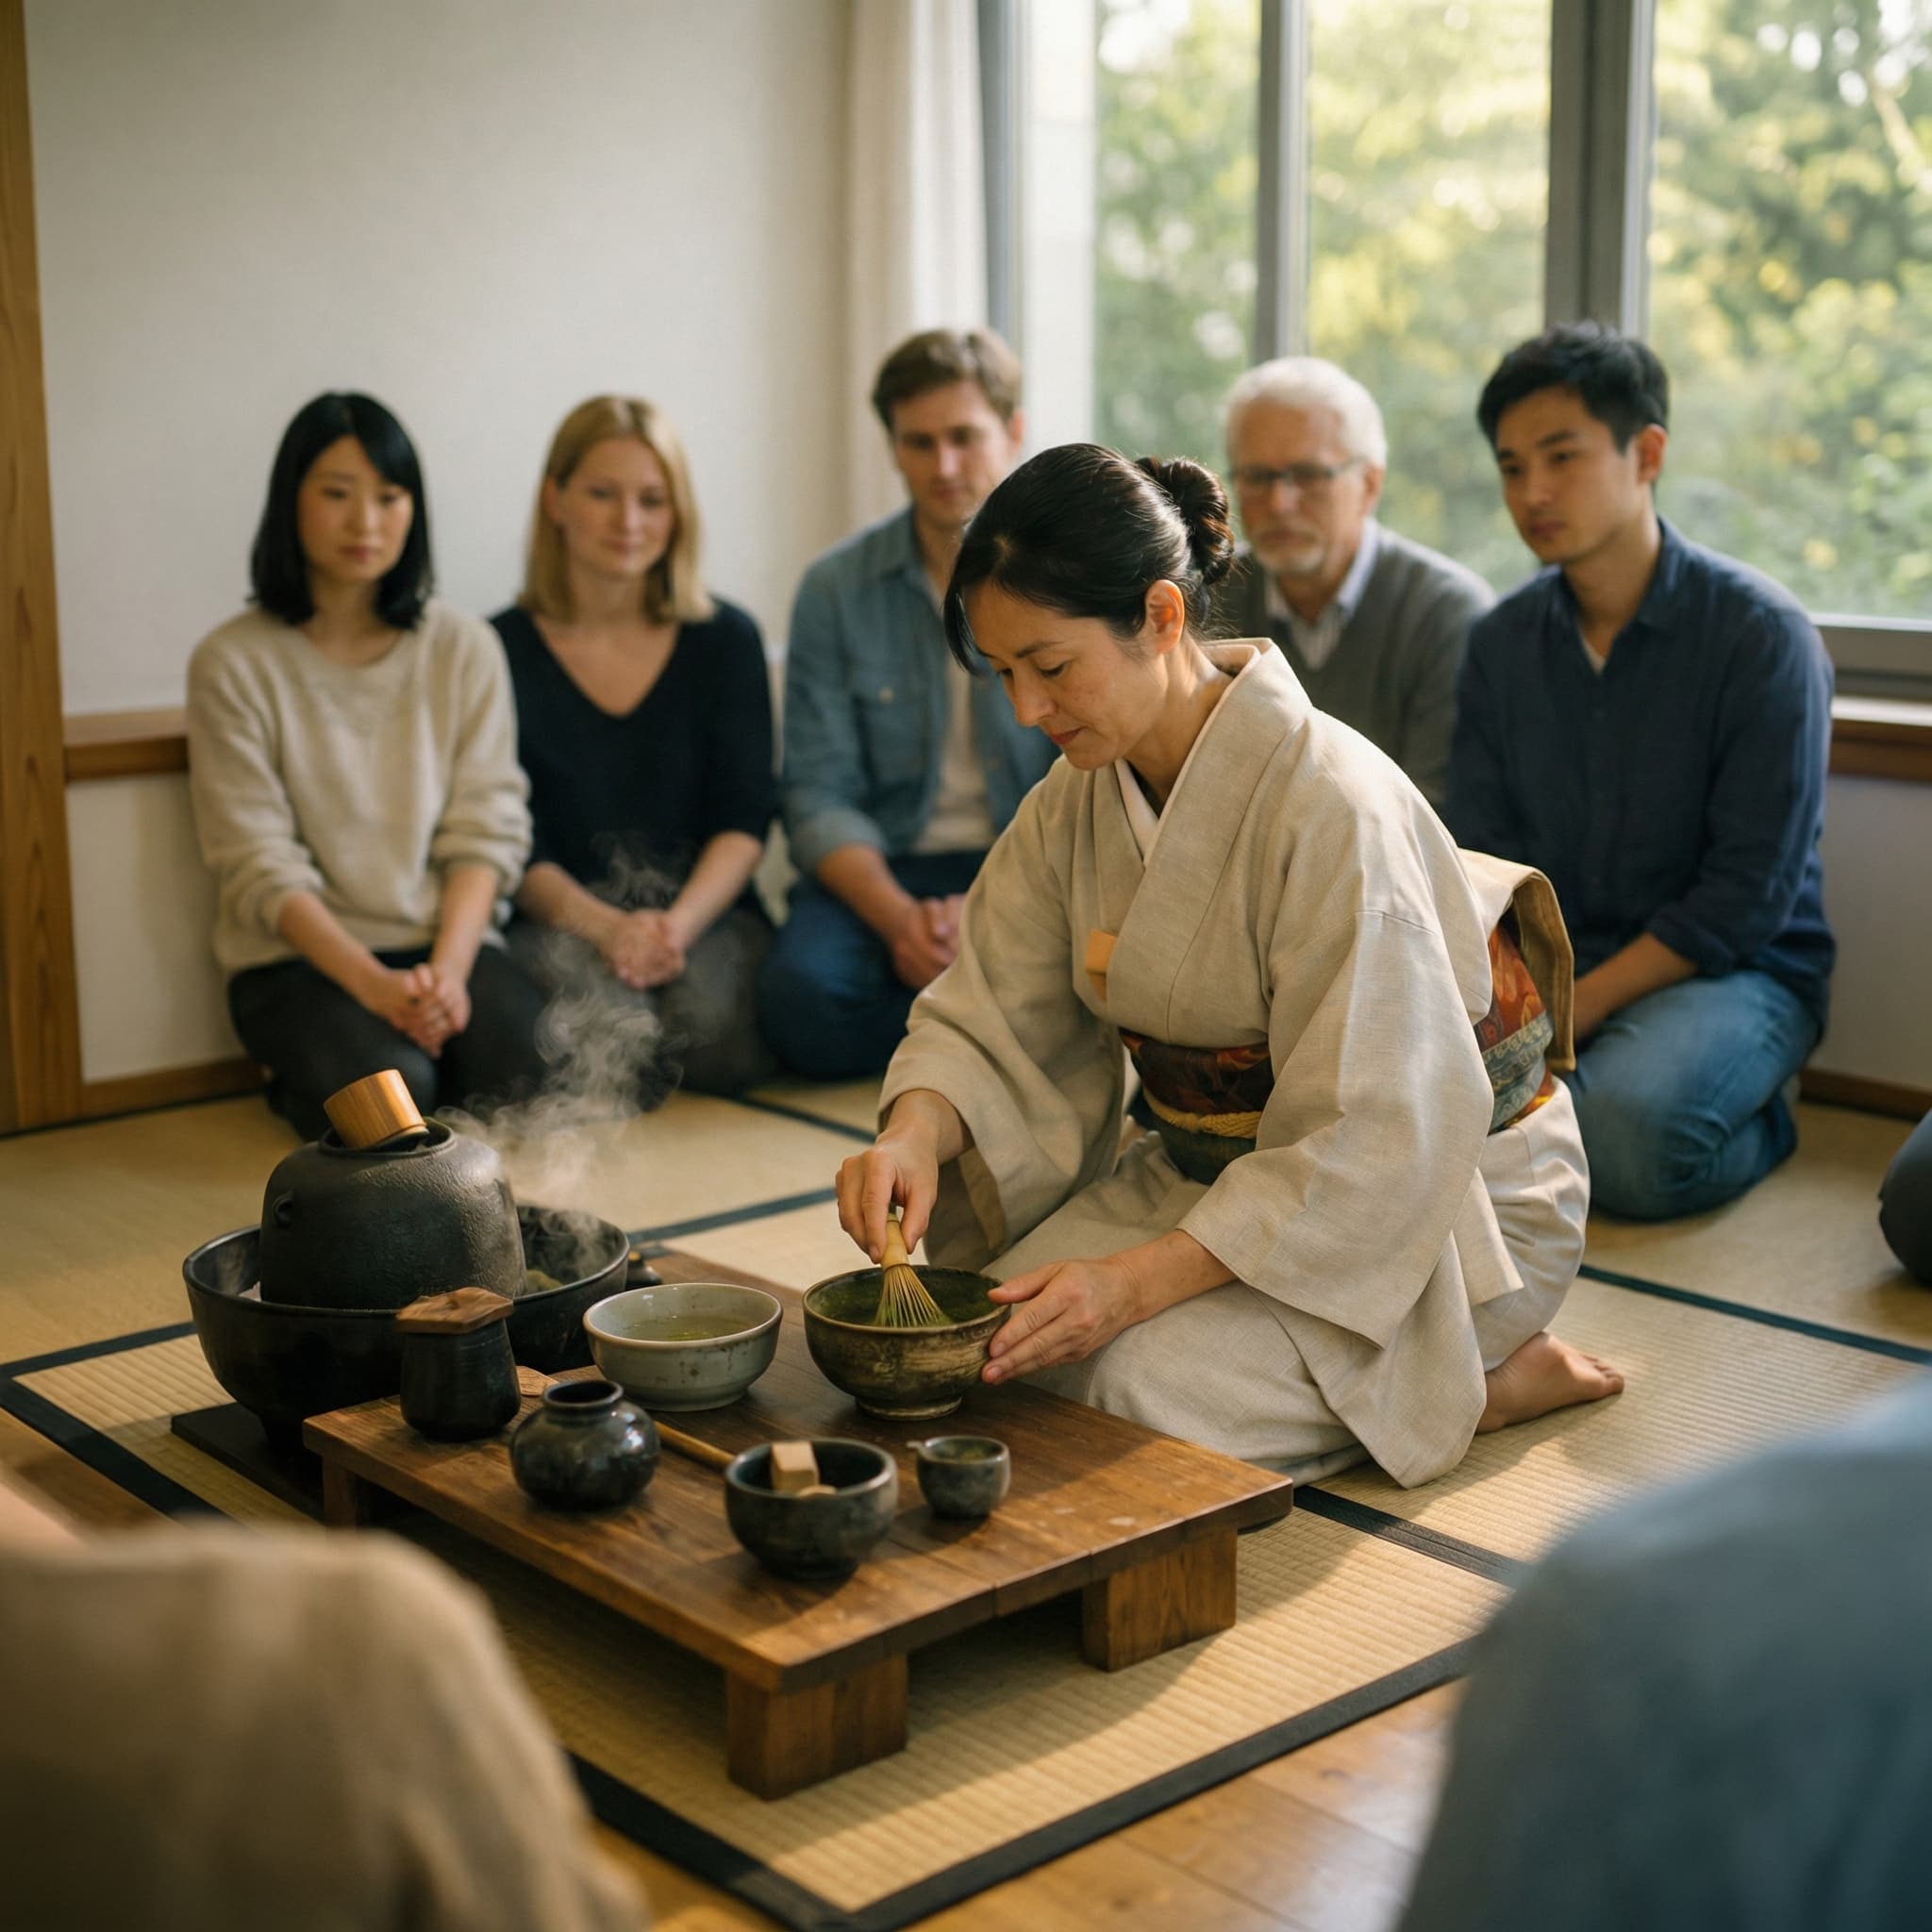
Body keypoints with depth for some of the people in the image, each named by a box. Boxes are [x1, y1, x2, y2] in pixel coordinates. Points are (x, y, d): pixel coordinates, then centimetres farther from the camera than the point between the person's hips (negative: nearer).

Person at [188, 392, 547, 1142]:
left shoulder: (464, 648, 7)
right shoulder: (234, 663, -2)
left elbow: (487, 831, 0)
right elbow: (260, 866, -8)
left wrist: (448, 968, -17)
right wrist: (373, 984, -20)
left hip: (447, 940, 2)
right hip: (299, 958, -2)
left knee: (527, 1069, -28)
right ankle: (302, 1083, 5)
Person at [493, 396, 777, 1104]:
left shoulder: (725, 639, 9)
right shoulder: (503, 653, 4)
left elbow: (746, 818, 2)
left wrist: (679, 923, -17)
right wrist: (606, 926, -20)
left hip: (706, 916, 1)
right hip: (562, 923, -1)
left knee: (713, 1022, -33)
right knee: (609, 1037, -34)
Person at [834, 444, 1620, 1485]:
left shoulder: (1330, 804, -27)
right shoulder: (1077, 797, -3)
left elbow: (1373, 1142, -28)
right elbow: (988, 1015, -2)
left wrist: (1142, 1279, -32)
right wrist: (913, 1133, -24)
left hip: (1442, 1199, -8)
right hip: (1222, 1169, 8)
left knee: (1141, 1381, -26)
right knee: (983, 1338, -10)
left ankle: (1470, 1382, -1)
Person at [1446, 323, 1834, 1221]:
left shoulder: (1761, 634, -11)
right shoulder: (1501, 642, 6)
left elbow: (1748, 897, -15)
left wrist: (1568, 1013, -20)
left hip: (1733, 971, -4)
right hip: (1544, 965, 4)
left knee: (1633, 1134, -35)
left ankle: (1760, 1124, -2)